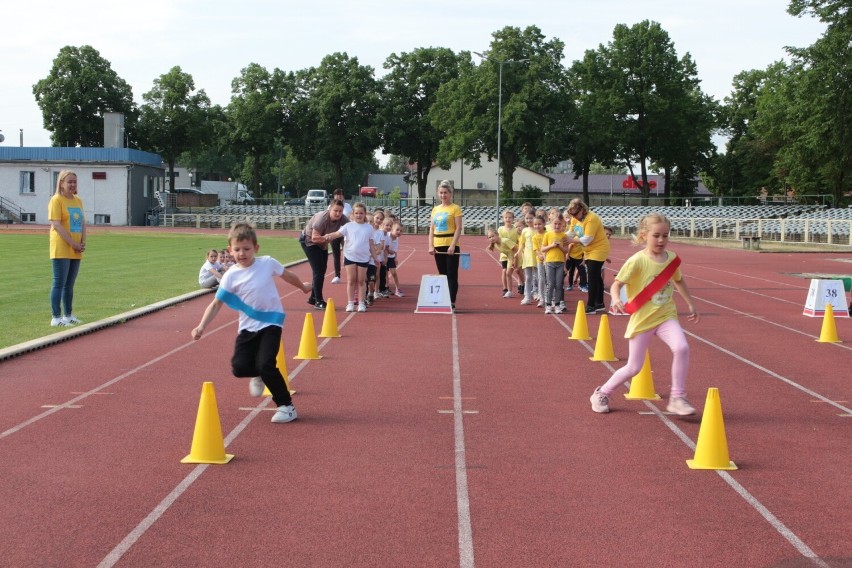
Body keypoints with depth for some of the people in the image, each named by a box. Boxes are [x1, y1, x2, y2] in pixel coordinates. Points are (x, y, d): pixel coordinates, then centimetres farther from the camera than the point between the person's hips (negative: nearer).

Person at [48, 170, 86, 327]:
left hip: (76, 251, 7)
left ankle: (68, 316, 20)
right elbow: (56, 225, -15)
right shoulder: (56, 200, -8)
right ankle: (56, 318, -4)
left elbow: (82, 223, 17)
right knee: (59, 283, -7)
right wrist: (73, 243, -17)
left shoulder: (78, 201, 15)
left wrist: (83, 243, 1)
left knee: (69, 284, 13)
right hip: (61, 250, -7)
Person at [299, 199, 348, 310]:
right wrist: (325, 238, -49)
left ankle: (313, 298, 28)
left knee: (322, 271, 13)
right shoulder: (322, 218, -34)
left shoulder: (343, 219, -18)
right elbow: (314, 238, -33)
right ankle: (318, 301, -10)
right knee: (318, 271, -14)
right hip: (309, 241, -7)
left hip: (322, 243, 7)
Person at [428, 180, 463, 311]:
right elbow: (431, 229, 13)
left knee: (452, 275, -6)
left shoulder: (455, 208, -2)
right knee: (442, 275, 10)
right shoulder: (435, 209, 14)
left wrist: (452, 246, -17)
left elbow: (458, 228, -9)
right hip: (438, 247, 6)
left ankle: (452, 303, -7)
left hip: (451, 246, -6)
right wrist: (430, 246, 1)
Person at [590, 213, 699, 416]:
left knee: (681, 348, -25)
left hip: (666, 316, 3)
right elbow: (616, 284, -16)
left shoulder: (672, 258, 0)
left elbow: (679, 281, 21)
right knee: (634, 367, 2)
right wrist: (616, 300, -37)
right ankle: (602, 393, 27)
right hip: (642, 319, -3)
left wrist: (691, 304, 23)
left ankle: (677, 398, -11)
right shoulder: (637, 261, -14)